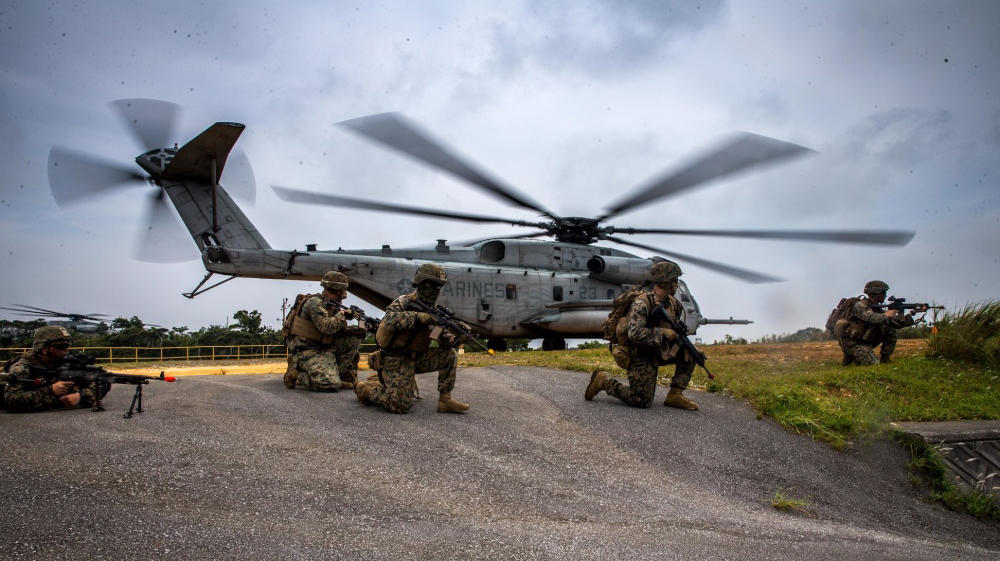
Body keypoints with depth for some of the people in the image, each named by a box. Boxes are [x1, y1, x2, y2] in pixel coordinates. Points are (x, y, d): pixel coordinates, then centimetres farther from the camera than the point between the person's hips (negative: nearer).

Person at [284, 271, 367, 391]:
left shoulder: (330, 305, 12)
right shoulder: (315, 302, -15)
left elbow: (337, 329, 13)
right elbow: (326, 327, -27)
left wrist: (358, 329, 0)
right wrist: (342, 314, -13)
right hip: (307, 351, -9)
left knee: (354, 338, 0)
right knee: (331, 384, -25)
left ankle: (336, 373, 2)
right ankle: (297, 375, -4)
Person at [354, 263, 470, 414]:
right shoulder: (404, 302, -14)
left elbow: (441, 335, 5)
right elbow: (388, 321, -34)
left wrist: (452, 340, -19)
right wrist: (419, 316, -40)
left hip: (416, 358, 7)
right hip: (396, 360, -7)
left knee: (449, 355, -9)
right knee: (401, 405, -14)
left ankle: (445, 400, -1)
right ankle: (366, 388, 10)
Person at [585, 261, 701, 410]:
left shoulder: (673, 303, 2)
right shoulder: (642, 303, -23)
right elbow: (635, 334, -34)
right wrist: (663, 332, -31)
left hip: (658, 351, 8)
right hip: (640, 356, -8)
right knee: (642, 401, -9)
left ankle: (674, 395, 3)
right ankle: (603, 381, 8)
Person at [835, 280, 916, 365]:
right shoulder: (860, 305, -15)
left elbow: (897, 323, 10)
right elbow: (871, 318, -33)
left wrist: (910, 315, -2)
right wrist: (886, 315, -15)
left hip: (864, 341, 8)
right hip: (851, 342, -8)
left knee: (891, 331, 0)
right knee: (874, 364, -20)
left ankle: (884, 360, 8)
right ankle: (851, 358, 3)